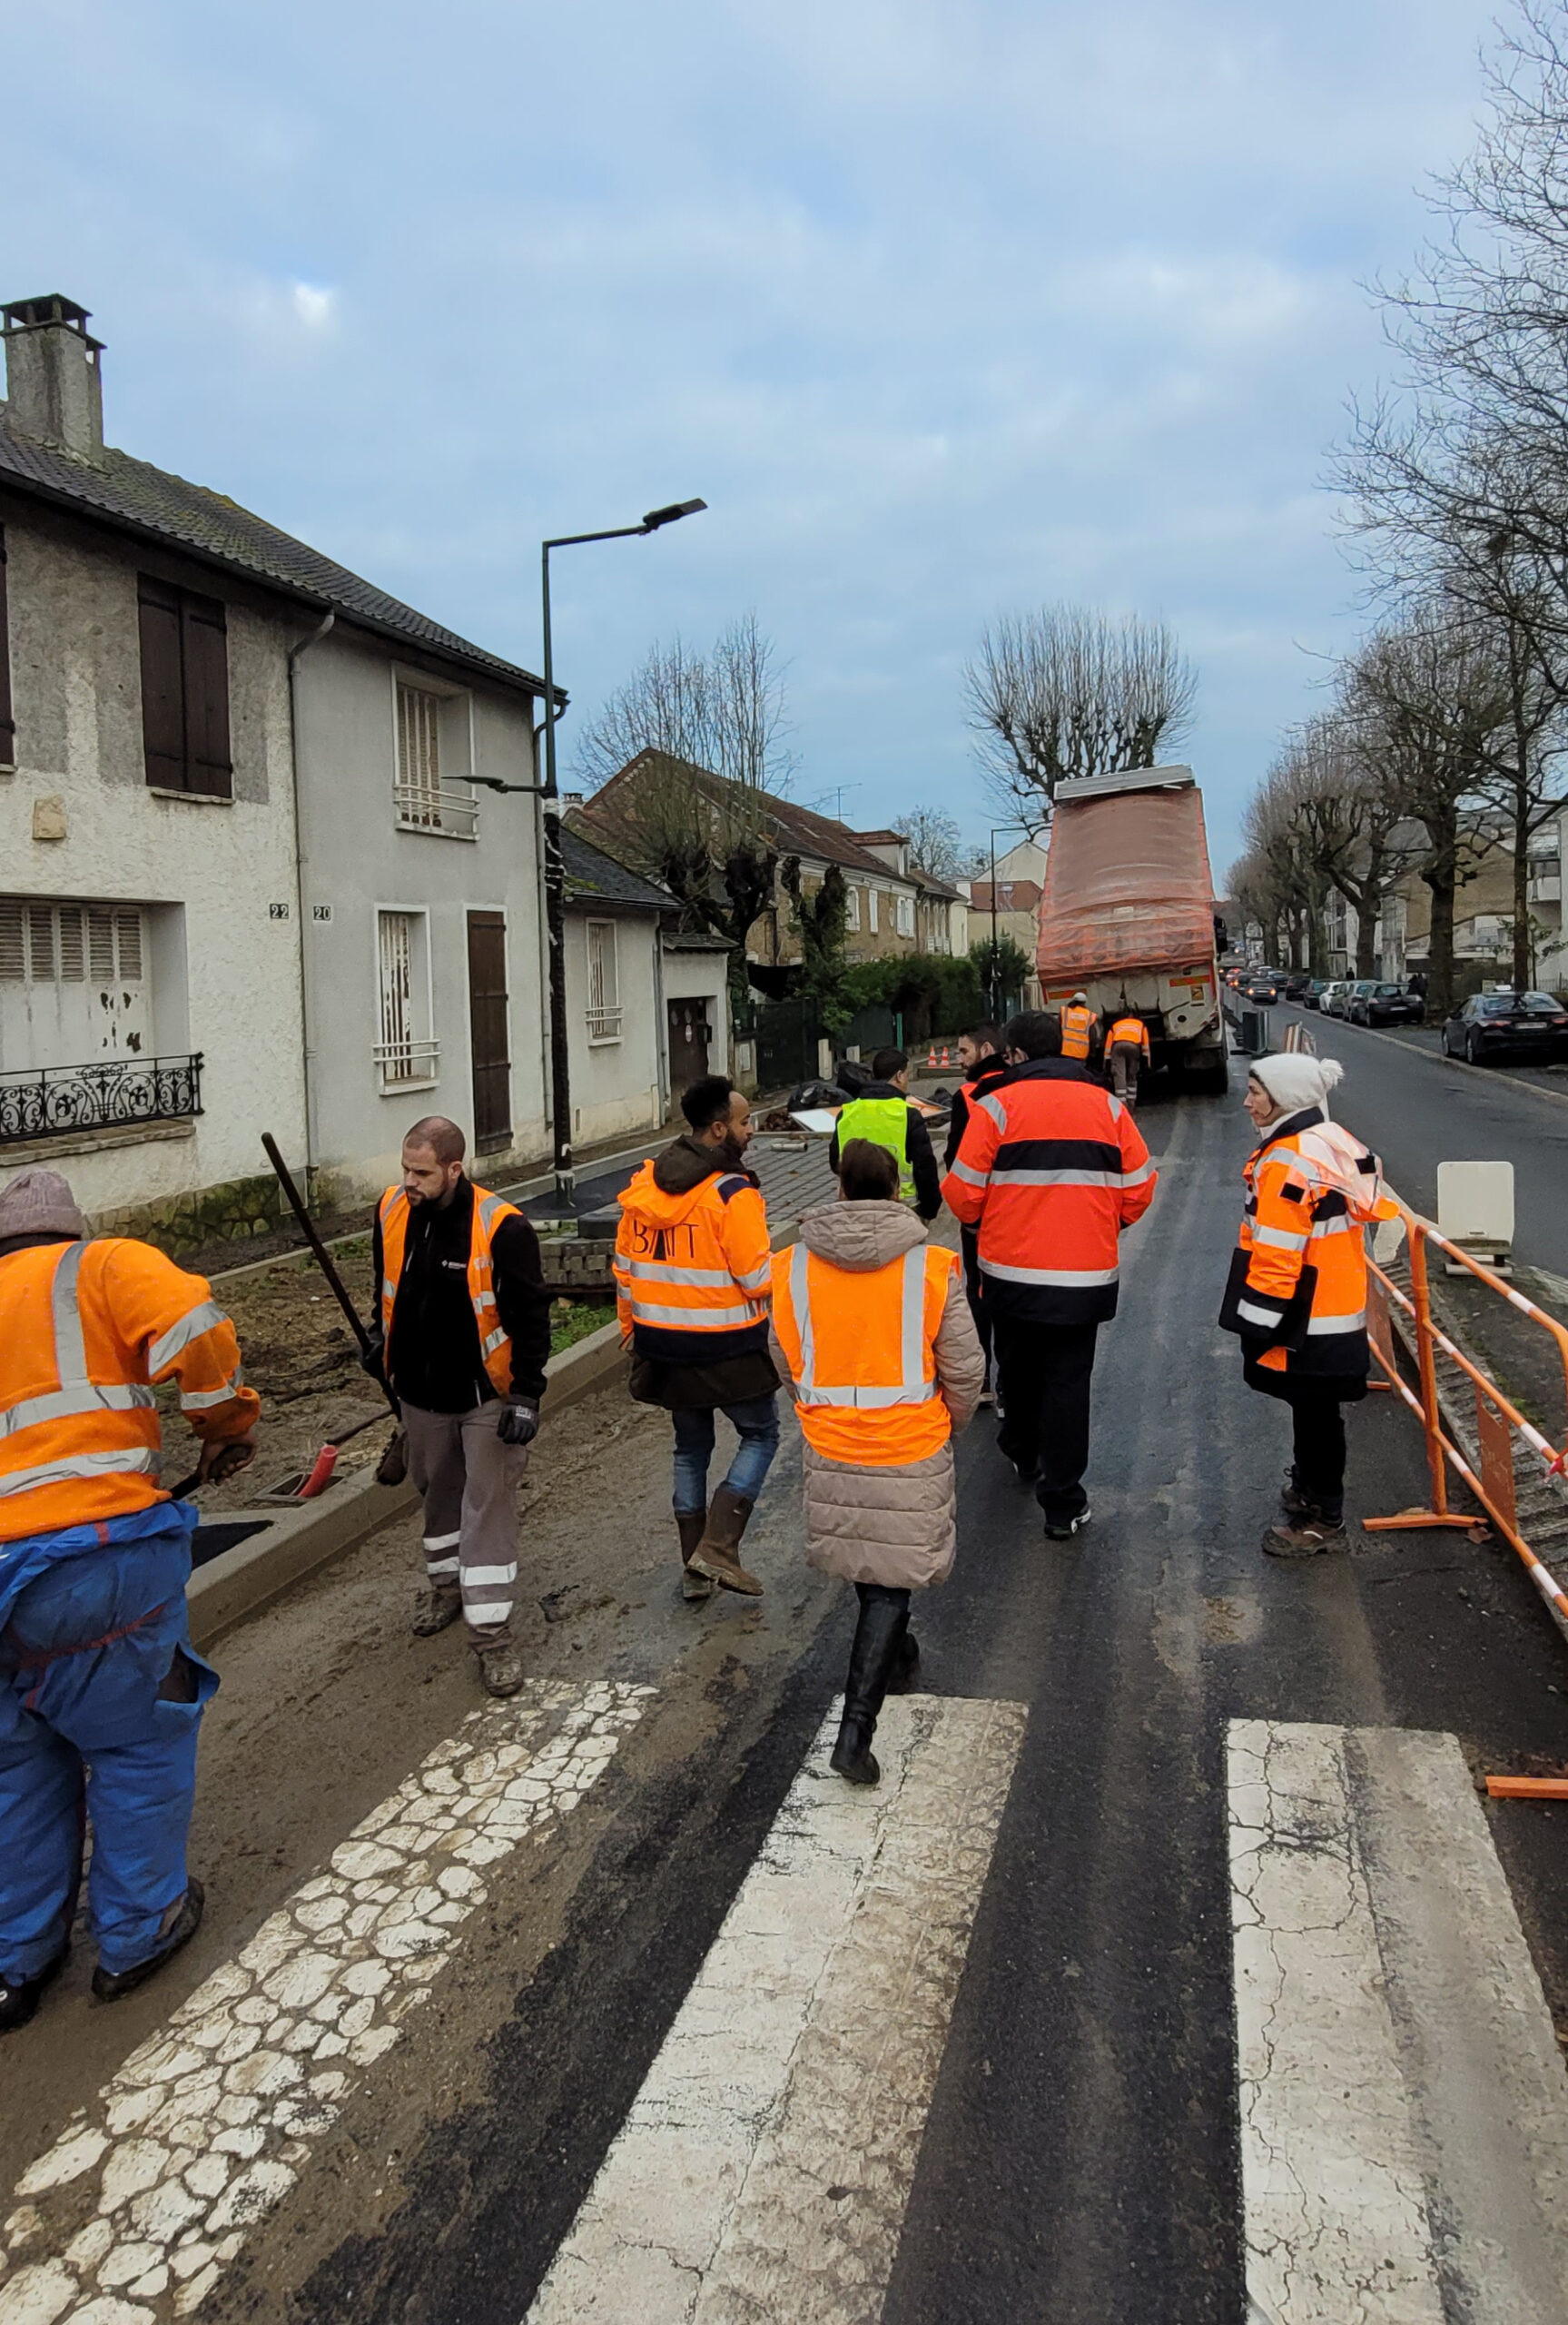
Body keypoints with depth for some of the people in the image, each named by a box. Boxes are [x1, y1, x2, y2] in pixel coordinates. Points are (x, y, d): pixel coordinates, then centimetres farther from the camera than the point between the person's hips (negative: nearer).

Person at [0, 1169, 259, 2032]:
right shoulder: (100, 1266, 4)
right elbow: (192, 1326, -15)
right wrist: (228, 1424, 0)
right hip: (97, 1553, -5)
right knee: (139, 1742, 15)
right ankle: (136, 1935, 28)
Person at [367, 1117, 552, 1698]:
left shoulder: (501, 1228, -24)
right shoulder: (391, 1212, -7)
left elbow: (530, 1316, -17)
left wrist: (525, 1395, -19)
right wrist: (382, 1342, 23)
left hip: (485, 1394, -5)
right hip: (421, 1388, 5)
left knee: (488, 1508, -2)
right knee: (436, 1491, 22)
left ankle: (491, 1632, 6)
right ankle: (446, 1581, 45)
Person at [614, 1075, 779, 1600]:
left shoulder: (642, 1184, 3)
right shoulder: (733, 1193, -18)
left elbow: (625, 1267, 9)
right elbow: (759, 1279, -18)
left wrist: (632, 1329, 20)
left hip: (662, 1345, 6)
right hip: (727, 1349, -6)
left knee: (690, 1448, 19)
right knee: (759, 1436, 13)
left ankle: (694, 1569, 24)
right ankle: (717, 1549, 2)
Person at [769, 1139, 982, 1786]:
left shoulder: (792, 1267, -7)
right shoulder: (931, 1269, -14)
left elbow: (787, 1363, 5)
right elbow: (964, 1370, -6)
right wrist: (948, 1422, 14)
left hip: (830, 1449, 3)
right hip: (910, 1453, -3)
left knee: (864, 1564, 25)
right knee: (892, 1584, 6)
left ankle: (894, 1655, 48)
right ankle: (856, 1730, 0)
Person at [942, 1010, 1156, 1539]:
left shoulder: (997, 1107, -7)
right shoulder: (1108, 1106, 1)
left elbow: (964, 1195, -8)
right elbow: (1139, 1189, 2)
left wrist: (985, 1217, 15)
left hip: (1012, 1271, -1)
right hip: (1087, 1276, 1)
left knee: (1018, 1369, 21)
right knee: (1068, 1381, 7)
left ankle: (1023, 1455, 43)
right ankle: (1063, 1504, 8)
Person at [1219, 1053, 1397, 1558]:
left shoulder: (1287, 1161, -22)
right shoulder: (1335, 1142, 8)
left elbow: (1276, 1254, -24)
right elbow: (1370, 1209, 18)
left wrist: (1258, 1324, -17)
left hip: (1306, 1322, -9)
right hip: (1337, 1311, 9)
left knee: (1314, 1413, 2)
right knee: (1315, 1410, 23)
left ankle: (1323, 1520, 13)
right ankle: (1310, 1485, 39)